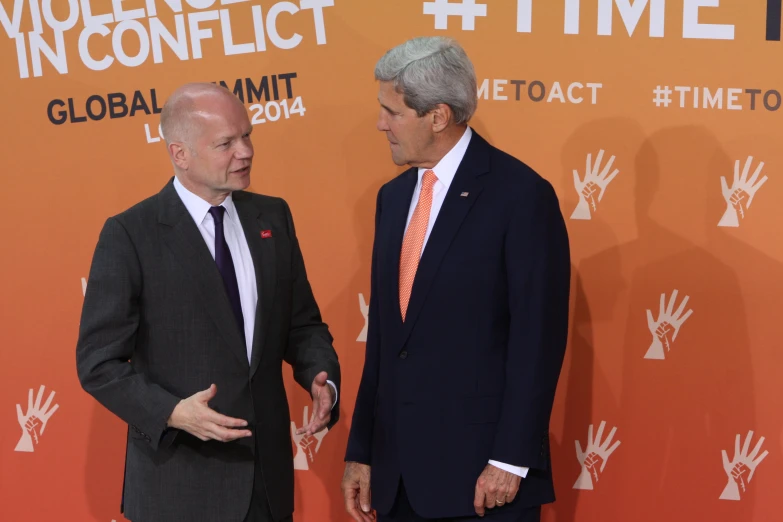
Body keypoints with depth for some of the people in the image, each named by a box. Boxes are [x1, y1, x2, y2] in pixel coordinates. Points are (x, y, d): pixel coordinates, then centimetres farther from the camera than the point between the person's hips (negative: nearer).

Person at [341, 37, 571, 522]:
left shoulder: (520, 194, -11)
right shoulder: (393, 196, 11)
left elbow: (538, 338, -13)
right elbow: (382, 334, 12)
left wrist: (511, 461, -15)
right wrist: (362, 451, 10)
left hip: (481, 467, -6)